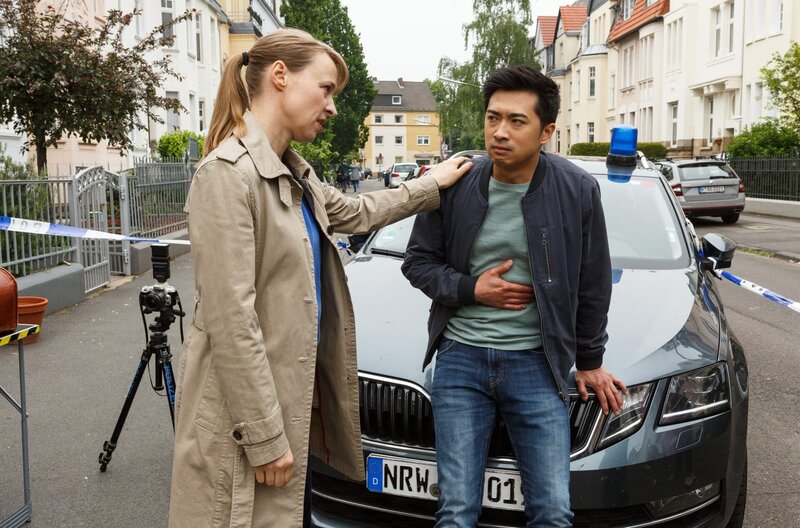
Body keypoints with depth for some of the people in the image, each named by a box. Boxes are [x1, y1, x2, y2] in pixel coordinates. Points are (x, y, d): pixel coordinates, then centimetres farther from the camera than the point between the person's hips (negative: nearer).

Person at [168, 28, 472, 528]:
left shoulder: (293, 173, 10)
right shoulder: (228, 173, -19)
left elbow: (355, 212, 28)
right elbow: (231, 320, -22)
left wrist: (432, 187, 30)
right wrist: (264, 435, -20)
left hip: (293, 391, 9)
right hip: (247, 408, -9)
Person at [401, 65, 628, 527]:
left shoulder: (578, 191, -6)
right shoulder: (456, 185, -4)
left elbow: (593, 285, 5)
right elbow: (418, 260, 6)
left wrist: (590, 361, 12)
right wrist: (471, 289, -10)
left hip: (536, 363, 0)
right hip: (461, 357, 1)